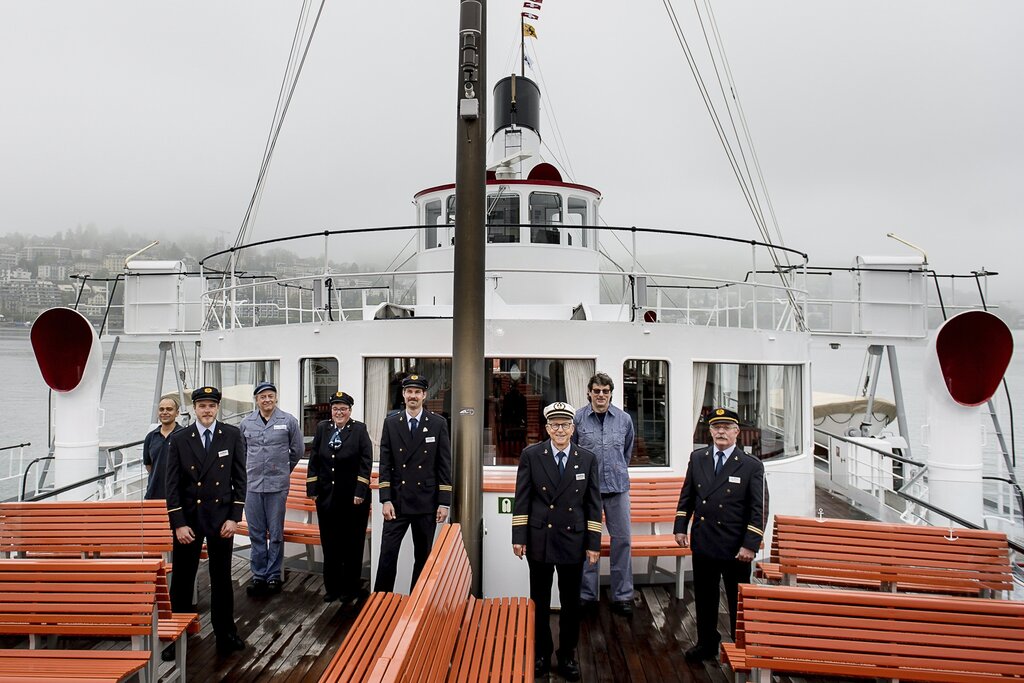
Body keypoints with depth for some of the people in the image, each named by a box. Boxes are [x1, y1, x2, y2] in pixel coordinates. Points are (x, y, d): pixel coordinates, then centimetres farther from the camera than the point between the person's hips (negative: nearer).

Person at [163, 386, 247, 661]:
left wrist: (234, 517, -7)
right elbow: (172, 484, -3)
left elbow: (240, 479, -1)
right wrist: (178, 523, -9)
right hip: (188, 517, 0)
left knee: (222, 579, 11)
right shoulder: (179, 439, -3)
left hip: (221, 517, 0)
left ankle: (225, 636, 24)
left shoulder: (232, 436, -3)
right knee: (181, 580, 7)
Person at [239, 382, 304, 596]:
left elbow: (298, 450, 8)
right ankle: (258, 576, 18)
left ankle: (274, 575, 15)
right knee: (256, 533, 8)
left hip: (278, 485, -2)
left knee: (276, 534, 4)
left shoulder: (288, 421, -1)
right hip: (252, 484, 2)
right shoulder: (246, 423, 5)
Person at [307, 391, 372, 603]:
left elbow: (366, 463, -9)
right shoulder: (322, 428, 4)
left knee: (352, 544, 7)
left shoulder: (359, 430, -6)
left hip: (353, 497, -3)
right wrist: (312, 489, 2)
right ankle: (332, 587, 24)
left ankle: (350, 588, 19)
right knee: (329, 543, 11)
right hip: (327, 496, 3)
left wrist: (360, 492, -14)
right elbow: (314, 460, 7)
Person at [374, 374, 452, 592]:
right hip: (397, 501, 1)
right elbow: (385, 464, 1)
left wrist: (444, 502, -5)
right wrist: (385, 500, -6)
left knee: (423, 556, 9)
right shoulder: (391, 423, 4)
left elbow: (444, 465, -1)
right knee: (387, 553, 0)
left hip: (426, 502, 0)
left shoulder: (438, 423, 0)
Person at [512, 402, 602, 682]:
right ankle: (541, 654, 29)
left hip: (573, 540, 1)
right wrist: (518, 537, -6)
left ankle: (568, 656, 27)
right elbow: (521, 499, -2)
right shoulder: (531, 455, -3)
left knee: (571, 602, 11)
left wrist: (594, 544, -2)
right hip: (539, 540, 0)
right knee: (539, 601, 12)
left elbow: (593, 505, 1)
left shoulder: (588, 459, -1)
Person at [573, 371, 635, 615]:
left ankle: (622, 596, 16)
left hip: (618, 487, 2)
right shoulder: (577, 418, -3)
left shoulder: (624, 419, 4)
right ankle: (587, 595, 18)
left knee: (623, 539, 4)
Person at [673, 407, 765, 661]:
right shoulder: (697, 458, 4)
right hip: (703, 543, 4)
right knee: (704, 598, 17)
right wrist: (681, 527, 4)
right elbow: (687, 496, 11)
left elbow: (758, 510, -8)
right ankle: (706, 645, 34)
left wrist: (750, 545, -13)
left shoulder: (752, 466, -8)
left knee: (738, 601, 9)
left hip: (735, 548, -4)